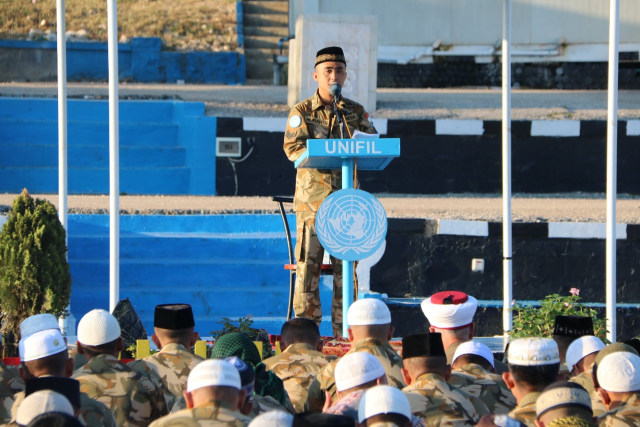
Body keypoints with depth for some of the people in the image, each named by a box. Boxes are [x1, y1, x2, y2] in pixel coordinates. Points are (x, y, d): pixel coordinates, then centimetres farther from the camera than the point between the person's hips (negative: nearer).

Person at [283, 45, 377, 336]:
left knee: (346, 266, 2)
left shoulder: (355, 111, 13)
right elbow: (292, 146, -8)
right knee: (307, 266, -4)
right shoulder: (302, 112, 5)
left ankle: (345, 334, 7)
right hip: (312, 199, -2)